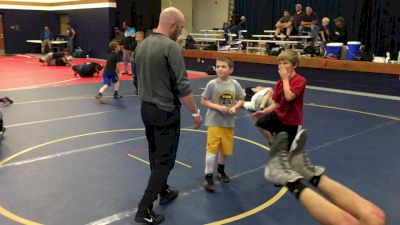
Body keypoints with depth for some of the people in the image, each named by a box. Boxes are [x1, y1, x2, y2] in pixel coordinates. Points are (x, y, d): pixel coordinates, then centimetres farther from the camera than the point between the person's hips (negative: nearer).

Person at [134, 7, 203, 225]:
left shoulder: (142, 45, 6)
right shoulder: (171, 47, -19)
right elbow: (182, 87, -20)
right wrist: (195, 112, -9)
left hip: (146, 109, 8)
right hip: (166, 112, -8)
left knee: (155, 155, 21)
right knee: (164, 160, 1)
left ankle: (164, 192, 40)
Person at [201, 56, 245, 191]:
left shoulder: (235, 84, -3)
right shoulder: (212, 84, -11)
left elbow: (241, 100, 7)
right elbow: (204, 101, -7)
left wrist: (234, 107, -13)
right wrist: (218, 107, -18)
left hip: (228, 122, 3)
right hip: (214, 122, -3)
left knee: (226, 149, 15)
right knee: (212, 149, -7)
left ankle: (221, 170, 39)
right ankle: (208, 176, 6)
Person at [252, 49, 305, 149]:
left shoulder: (300, 80, -19)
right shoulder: (279, 82, 1)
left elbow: (289, 97, -32)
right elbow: (276, 103, 2)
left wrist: (285, 78, -23)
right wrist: (264, 112, -14)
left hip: (291, 121, -5)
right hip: (279, 115, 5)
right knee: (261, 123, -16)